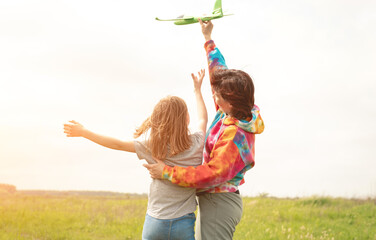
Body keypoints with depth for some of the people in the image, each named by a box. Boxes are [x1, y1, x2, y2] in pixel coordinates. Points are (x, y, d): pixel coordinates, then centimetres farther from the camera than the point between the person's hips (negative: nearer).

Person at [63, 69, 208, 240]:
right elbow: (203, 119, 19)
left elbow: (117, 144, 2)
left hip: (155, 222, 0)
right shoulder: (196, 144, -3)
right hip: (183, 224, 0)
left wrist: (83, 132, 13)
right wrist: (197, 90, 33)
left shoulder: (152, 145, -7)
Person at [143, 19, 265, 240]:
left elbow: (215, 174, -27)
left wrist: (167, 172, -24)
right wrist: (208, 39, 25)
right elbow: (220, 70, 16)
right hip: (217, 200, 10)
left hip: (218, 203, -10)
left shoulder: (234, 134, -23)